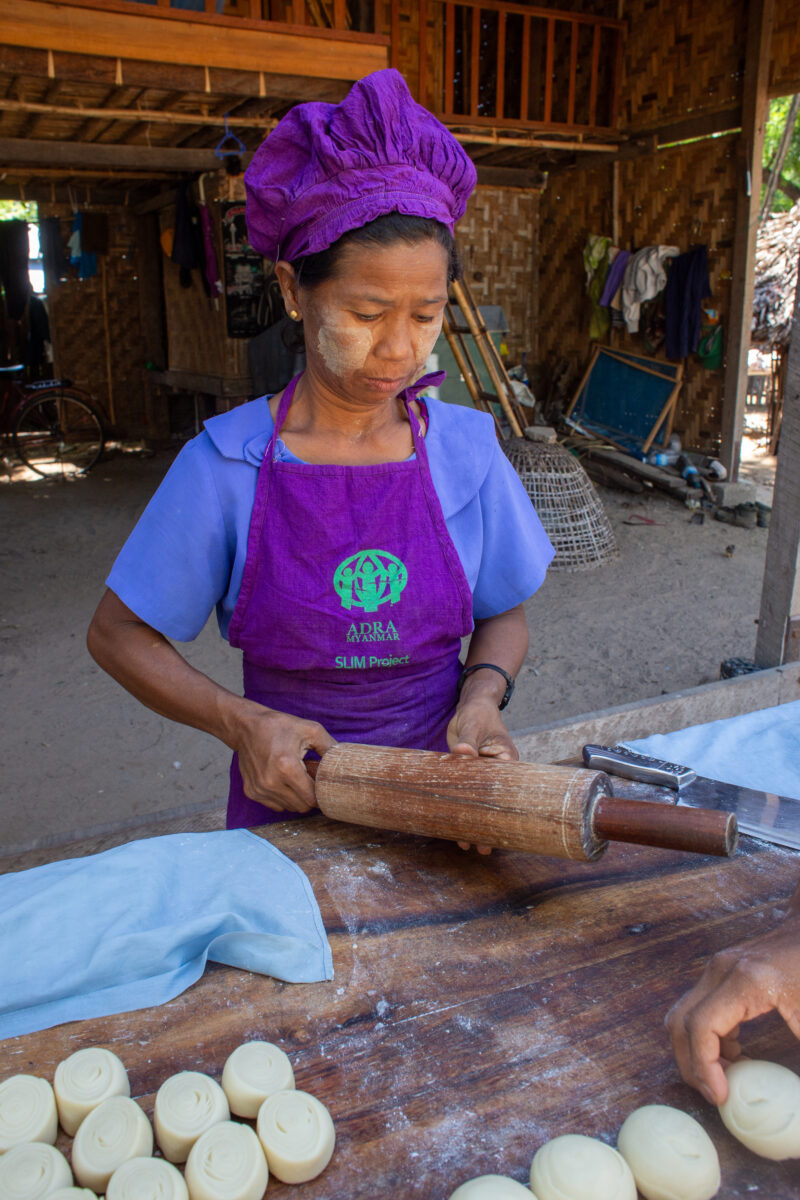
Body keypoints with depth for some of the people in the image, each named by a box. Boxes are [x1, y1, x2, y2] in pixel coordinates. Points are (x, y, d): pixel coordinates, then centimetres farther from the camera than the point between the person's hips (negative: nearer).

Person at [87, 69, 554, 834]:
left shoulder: (466, 447, -9)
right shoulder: (227, 465, -14)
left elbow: (503, 617, 4)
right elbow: (118, 634, -6)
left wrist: (483, 694, -17)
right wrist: (240, 722, -20)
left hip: (441, 787, 2)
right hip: (289, 798, -1)